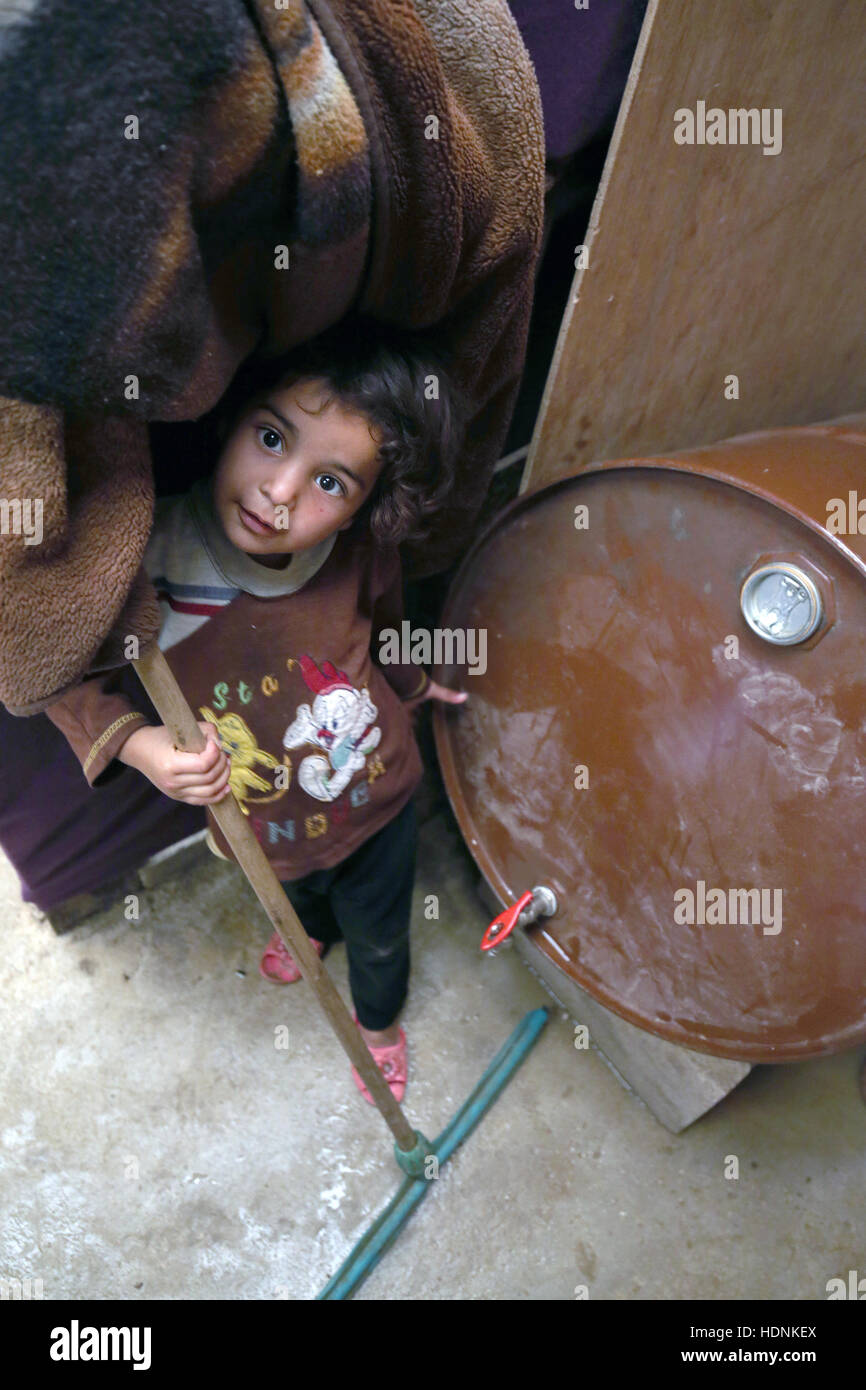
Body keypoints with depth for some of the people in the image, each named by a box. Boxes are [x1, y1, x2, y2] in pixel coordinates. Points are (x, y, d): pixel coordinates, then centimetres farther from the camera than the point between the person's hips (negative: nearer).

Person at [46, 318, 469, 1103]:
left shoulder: (362, 551, -27)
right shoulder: (151, 564, -35)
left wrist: (410, 685, 17)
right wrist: (132, 740, -36)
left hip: (377, 797, 0)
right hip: (266, 831, 0)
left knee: (378, 932, 28)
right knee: (298, 893, 36)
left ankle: (379, 1019, 65)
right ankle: (312, 926, 76)